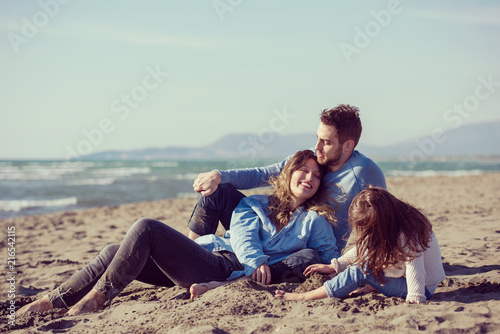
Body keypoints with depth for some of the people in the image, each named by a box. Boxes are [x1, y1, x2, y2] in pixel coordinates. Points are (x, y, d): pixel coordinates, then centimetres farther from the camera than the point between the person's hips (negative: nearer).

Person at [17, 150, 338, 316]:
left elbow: (331, 256, 4)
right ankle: (49, 302, -8)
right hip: (208, 257, 5)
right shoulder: (255, 204, 22)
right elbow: (241, 234, 6)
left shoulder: (315, 221, 14)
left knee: (146, 228, -24)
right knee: (115, 253, -9)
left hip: (227, 271, -5)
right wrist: (256, 260, -17)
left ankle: (96, 297, -20)